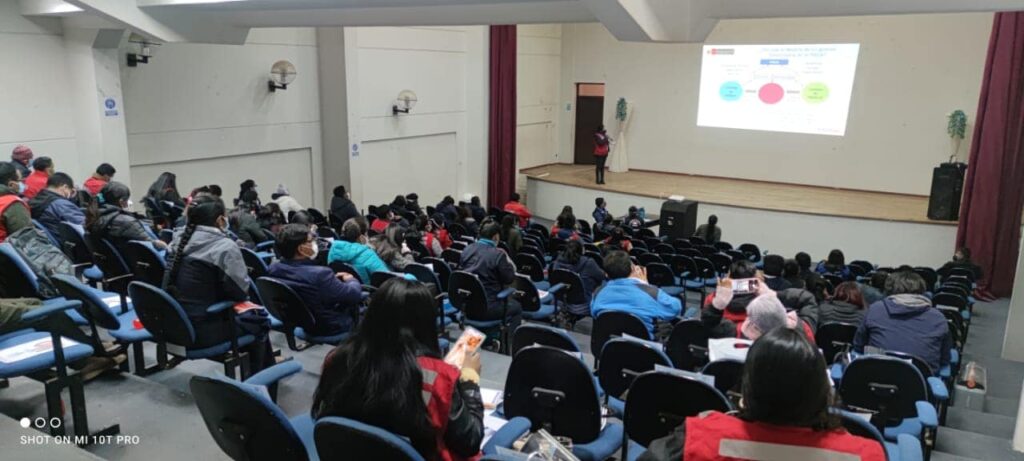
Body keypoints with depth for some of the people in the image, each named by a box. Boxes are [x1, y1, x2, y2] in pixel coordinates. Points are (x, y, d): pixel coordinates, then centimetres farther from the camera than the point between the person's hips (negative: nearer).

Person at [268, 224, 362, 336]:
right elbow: (354, 295, -23)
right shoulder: (320, 274, -37)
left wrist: (332, 279, 11)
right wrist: (351, 280, -1)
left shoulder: (273, 268, -14)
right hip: (330, 327, -7)